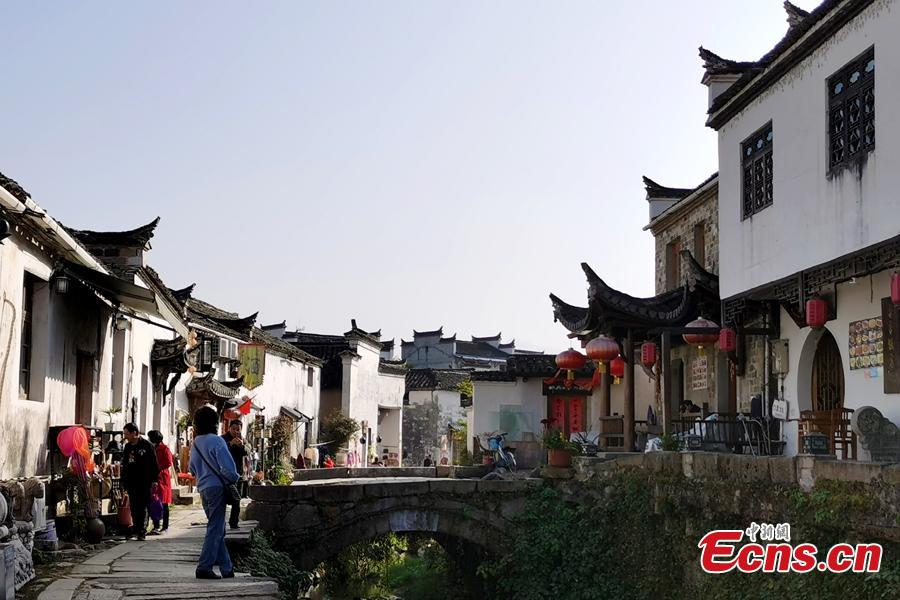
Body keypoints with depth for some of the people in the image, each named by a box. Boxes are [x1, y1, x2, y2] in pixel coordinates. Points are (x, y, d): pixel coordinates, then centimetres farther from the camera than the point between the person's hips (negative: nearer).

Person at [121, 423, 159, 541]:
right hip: (131, 482, 6)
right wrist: (124, 481, 13)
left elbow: (154, 464, -7)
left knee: (142, 507, -3)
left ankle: (142, 531, -1)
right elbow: (124, 465, 19)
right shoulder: (127, 447, 13)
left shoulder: (146, 446, -6)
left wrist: (154, 480, -11)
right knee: (134, 508, 8)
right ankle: (135, 529, 16)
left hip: (144, 482, -6)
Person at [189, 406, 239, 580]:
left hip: (203, 489, 8)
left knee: (217, 529, 13)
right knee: (215, 529, -4)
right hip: (216, 487, -8)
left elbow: (192, 468, 20)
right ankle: (204, 568, -7)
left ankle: (227, 568, 17)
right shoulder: (216, 441, -14)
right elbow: (227, 467, -19)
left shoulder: (195, 443, 10)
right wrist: (234, 479, -1)